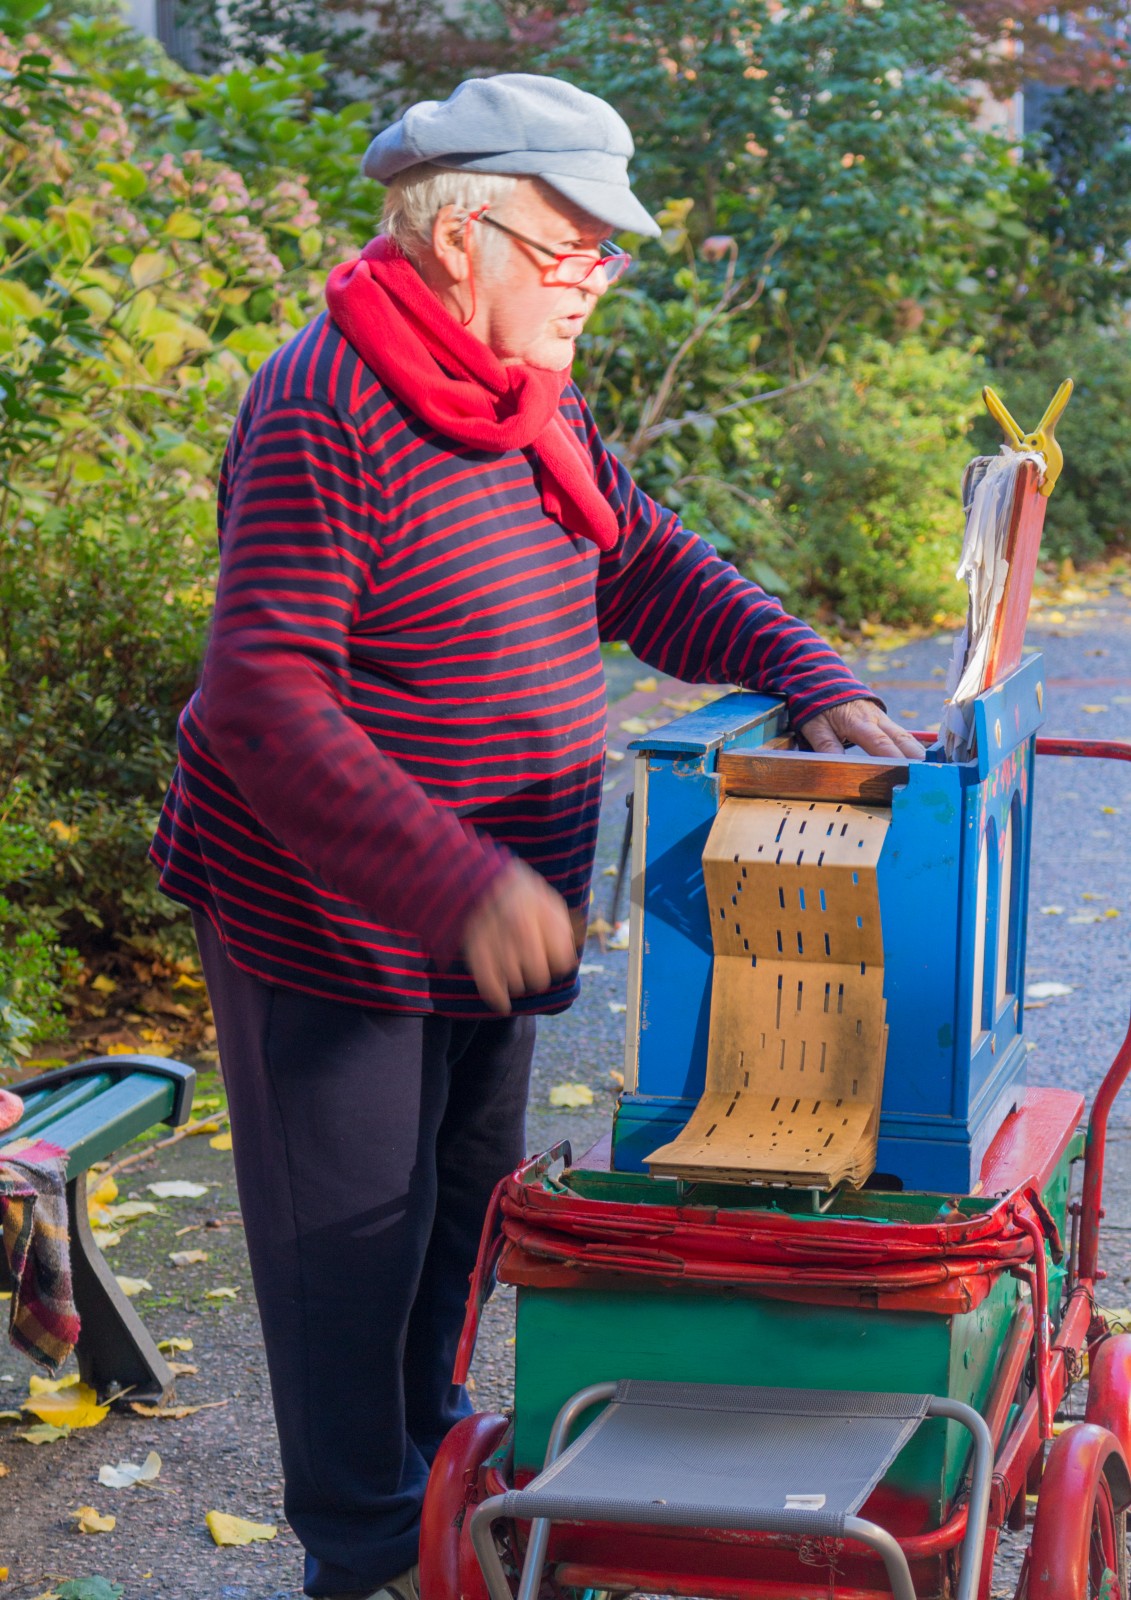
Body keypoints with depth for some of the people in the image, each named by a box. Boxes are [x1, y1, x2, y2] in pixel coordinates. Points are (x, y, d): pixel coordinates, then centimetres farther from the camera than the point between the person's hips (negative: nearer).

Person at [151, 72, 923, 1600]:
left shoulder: (529, 397, 4)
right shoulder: (327, 410, -24)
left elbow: (652, 570, 11)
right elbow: (264, 702, -30)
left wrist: (821, 686, -6)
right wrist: (462, 884, -34)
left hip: (488, 911, 9)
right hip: (330, 917, -9)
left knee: (468, 1196, 22)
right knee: (355, 1228, 5)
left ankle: (428, 1453, 43)